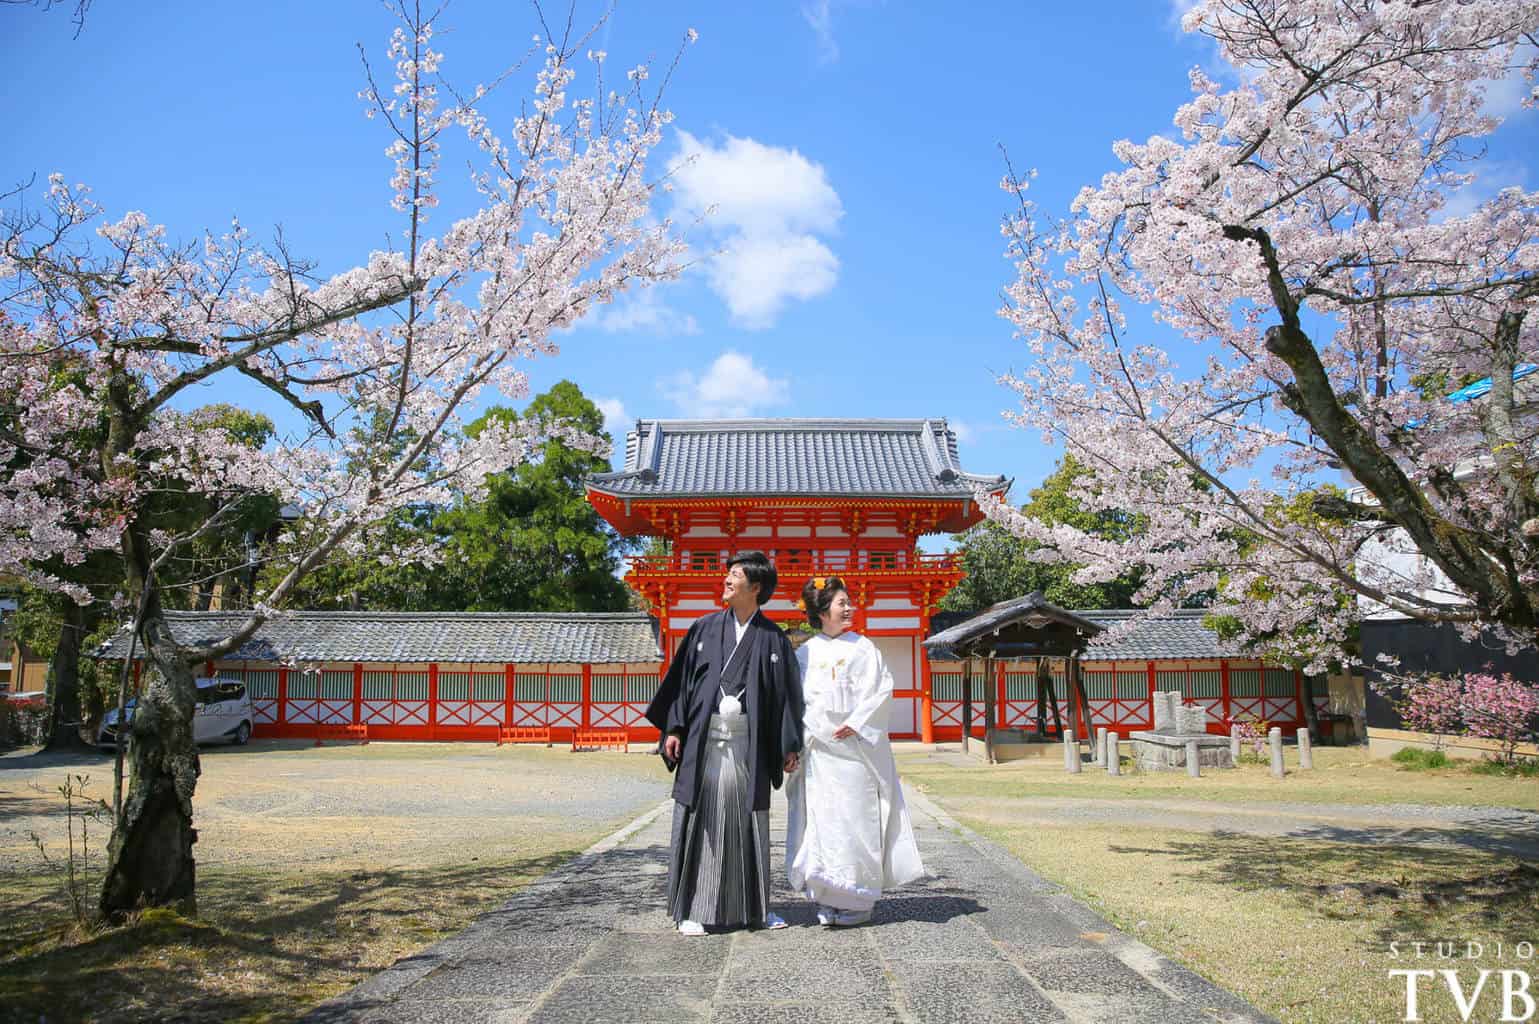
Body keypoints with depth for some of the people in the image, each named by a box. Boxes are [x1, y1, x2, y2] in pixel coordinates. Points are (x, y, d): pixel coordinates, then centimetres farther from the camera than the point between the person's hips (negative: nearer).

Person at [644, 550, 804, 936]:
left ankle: (754, 907, 21)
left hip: (747, 744, 0)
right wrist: (673, 728, -2)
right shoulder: (704, 628, 6)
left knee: (749, 823, 8)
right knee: (700, 821, 2)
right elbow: (681, 679, 6)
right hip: (703, 740, 0)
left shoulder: (772, 638, 4)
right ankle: (691, 910, 11)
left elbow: (788, 694, 4)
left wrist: (790, 746, 0)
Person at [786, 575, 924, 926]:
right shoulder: (805, 653, 9)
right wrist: (802, 734, -2)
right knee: (821, 821, 2)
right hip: (817, 750, 2)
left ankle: (856, 900, 10)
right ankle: (828, 901, 12)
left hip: (854, 748, -2)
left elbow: (883, 690, -3)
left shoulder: (862, 648, 3)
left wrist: (856, 724, -11)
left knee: (854, 820, -1)